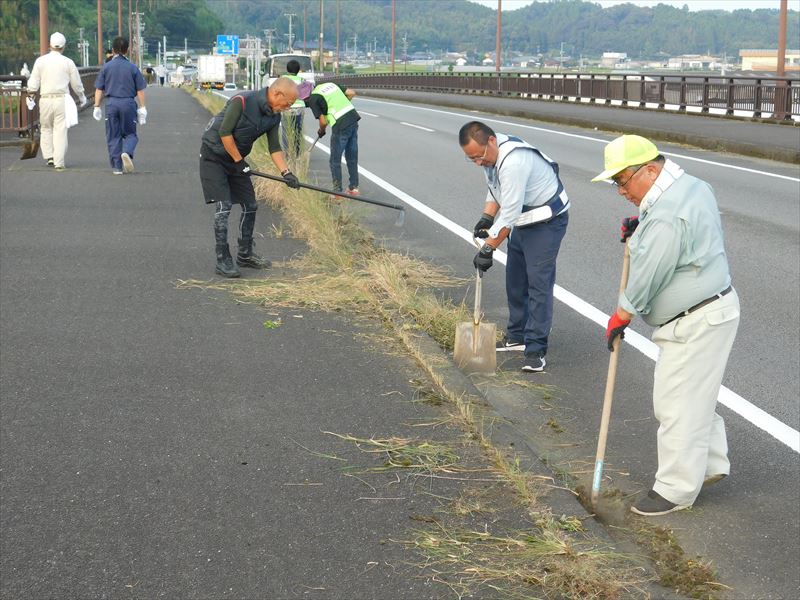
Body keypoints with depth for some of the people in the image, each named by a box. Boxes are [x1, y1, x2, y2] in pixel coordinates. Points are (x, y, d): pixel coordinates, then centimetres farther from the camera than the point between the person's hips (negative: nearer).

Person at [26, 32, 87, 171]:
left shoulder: (40, 61, 2)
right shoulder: (68, 62, 1)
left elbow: (33, 83, 1)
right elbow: (76, 84, 7)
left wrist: (30, 96, 17)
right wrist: (82, 97, 23)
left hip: (45, 99, 1)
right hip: (62, 99, -1)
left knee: (46, 128, 18)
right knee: (60, 130, 0)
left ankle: (49, 156, 11)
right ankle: (59, 162, -5)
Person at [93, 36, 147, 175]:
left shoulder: (106, 67, 2)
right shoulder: (132, 68, 0)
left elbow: (99, 89, 2)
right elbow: (140, 90, 1)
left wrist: (97, 106, 8)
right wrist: (142, 108, 7)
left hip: (111, 103, 1)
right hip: (128, 103, -1)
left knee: (113, 136, 8)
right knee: (130, 134, 11)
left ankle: (117, 167, 8)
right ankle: (127, 152, -19)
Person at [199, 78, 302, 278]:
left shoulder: (274, 116, -1)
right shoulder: (242, 101, -24)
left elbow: (274, 147, 1)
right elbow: (224, 133, -24)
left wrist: (286, 172, -12)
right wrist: (239, 161, -18)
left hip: (236, 159, 8)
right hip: (214, 155, -8)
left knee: (250, 206, 8)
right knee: (223, 206, -13)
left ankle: (245, 255, 23)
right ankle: (223, 260, -6)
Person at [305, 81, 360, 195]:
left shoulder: (313, 99, -4)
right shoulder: (330, 84, 16)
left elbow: (323, 121, -5)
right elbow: (351, 93, 14)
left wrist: (321, 131, 16)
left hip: (341, 126, -7)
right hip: (354, 118, 7)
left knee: (335, 160, 6)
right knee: (352, 157, 16)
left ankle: (337, 190, 10)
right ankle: (354, 187, 21)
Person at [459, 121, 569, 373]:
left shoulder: (513, 163, -33)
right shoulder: (489, 153, -2)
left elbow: (509, 214, -32)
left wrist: (488, 248, -26)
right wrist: (486, 217, 0)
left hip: (547, 221, -10)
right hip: (523, 221, 10)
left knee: (538, 282, -13)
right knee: (515, 280, 15)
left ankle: (536, 350, -11)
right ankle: (517, 336, 29)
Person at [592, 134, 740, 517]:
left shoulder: (666, 217, -27)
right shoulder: (689, 184, 6)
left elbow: (647, 278, -21)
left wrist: (619, 319, -6)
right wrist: (642, 228, 8)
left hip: (696, 323, -11)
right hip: (711, 310, 11)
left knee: (678, 404, -2)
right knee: (695, 396, 22)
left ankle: (676, 490, 8)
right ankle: (711, 464, 35)